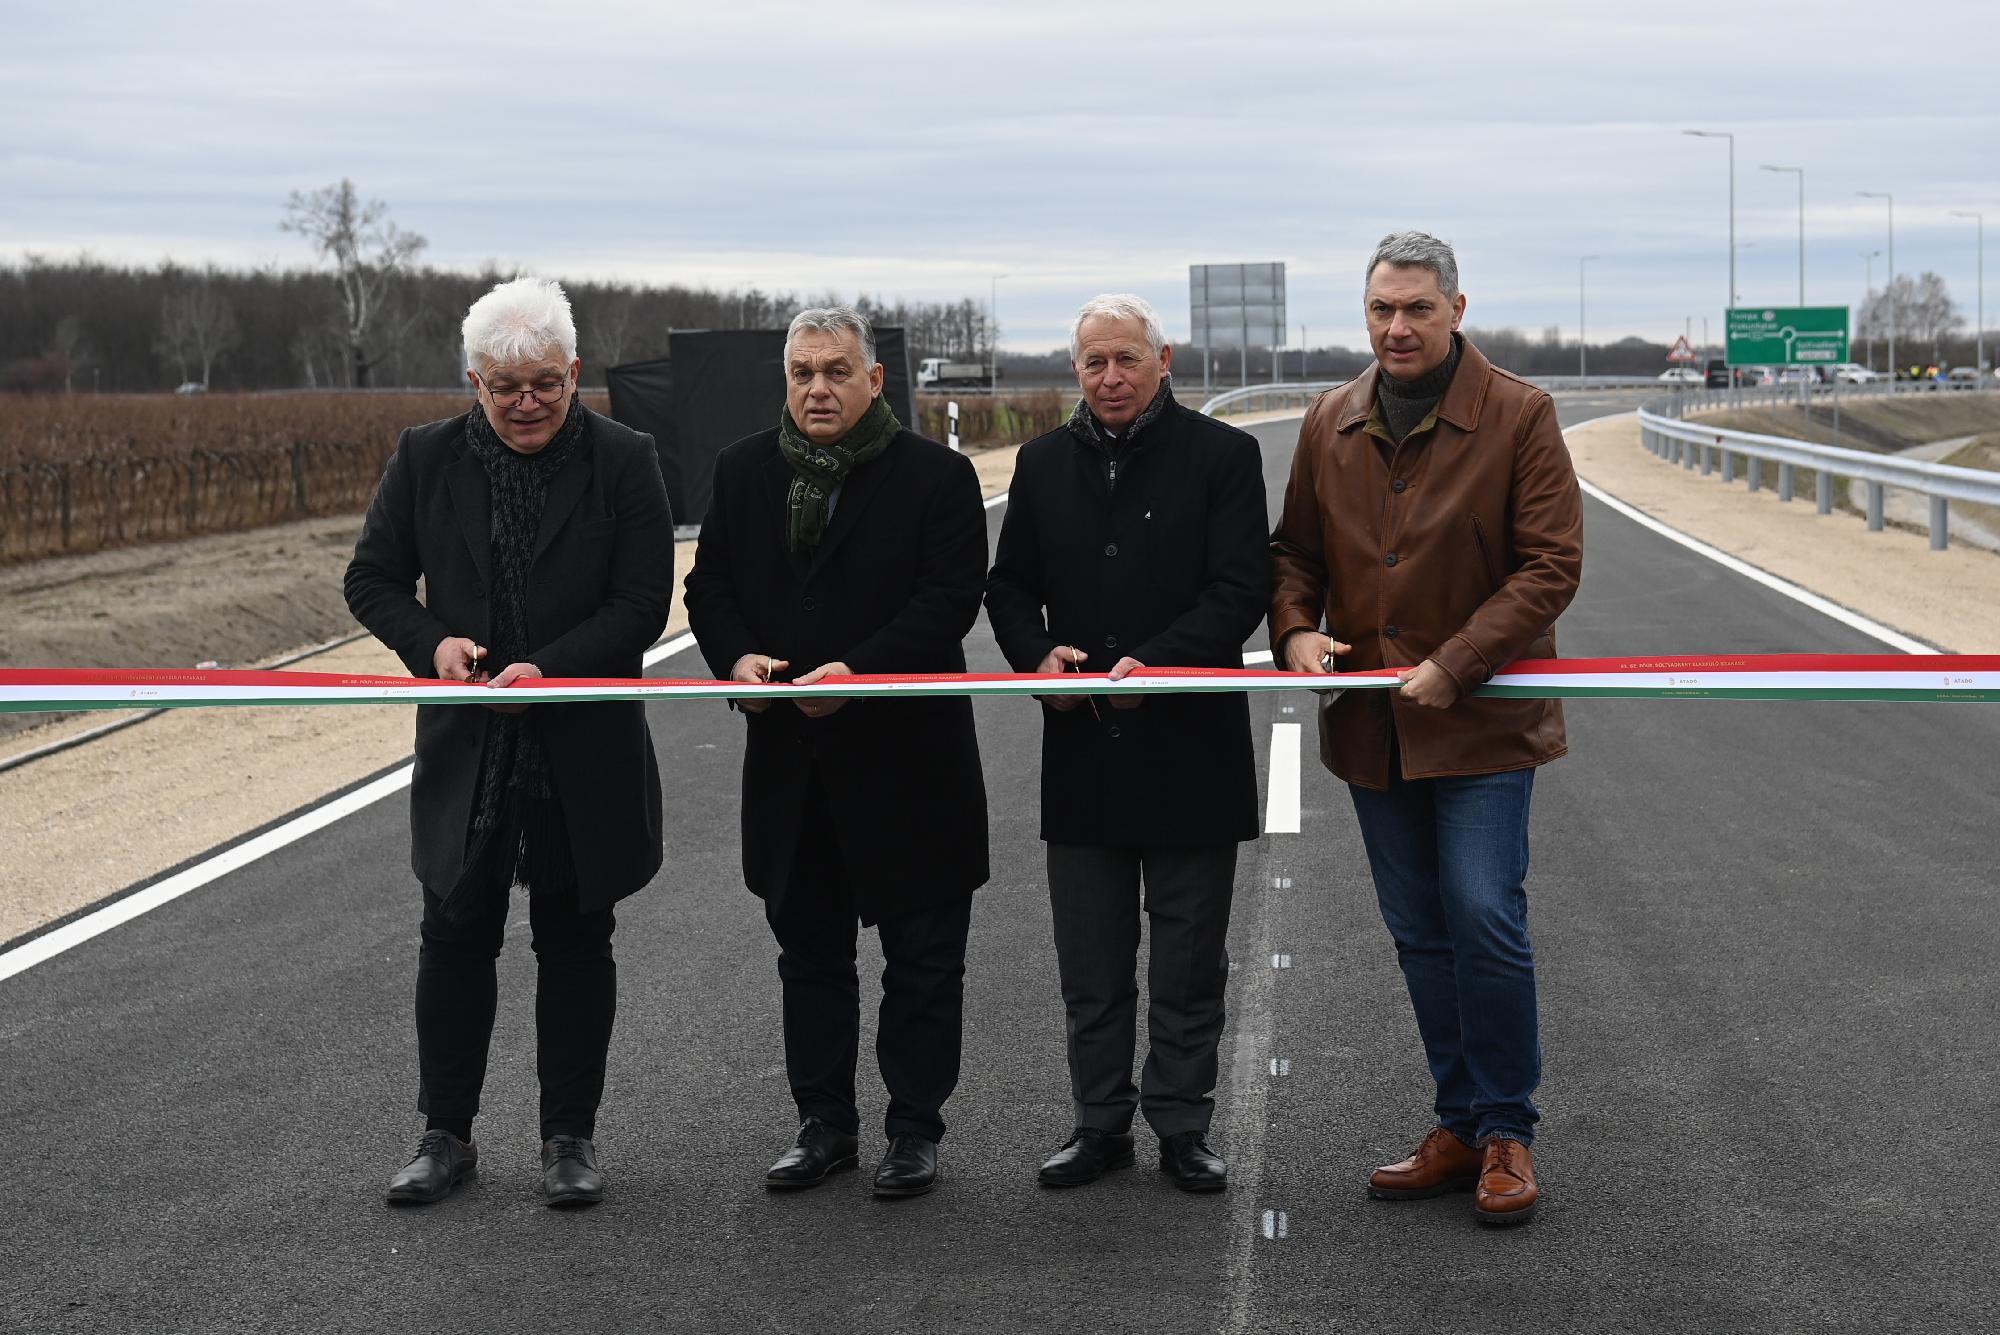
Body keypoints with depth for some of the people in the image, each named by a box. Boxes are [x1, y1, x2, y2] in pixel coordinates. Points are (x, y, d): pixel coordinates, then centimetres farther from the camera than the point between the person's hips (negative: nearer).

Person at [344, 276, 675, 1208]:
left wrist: (549, 668, -22)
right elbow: (372, 579, 7)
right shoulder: (427, 459, 2)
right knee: (456, 939, 8)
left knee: (574, 944, 8)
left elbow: (643, 604, -8)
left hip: (585, 753, -2)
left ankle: (570, 1138, 19)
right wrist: (432, 642, -13)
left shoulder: (623, 462, -5)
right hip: (467, 748, 2)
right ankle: (445, 1135, 19)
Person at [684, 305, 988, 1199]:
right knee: (809, 953, 13)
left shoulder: (936, 476, -6)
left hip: (904, 756, -4)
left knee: (922, 957, 5)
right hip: (790, 763, 4)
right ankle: (824, 1125, 25)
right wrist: (736, 656, -11)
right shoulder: (743, 471, 7)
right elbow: (709, 583, 9)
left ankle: (915, 1129, 16)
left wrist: (859, 671, -24)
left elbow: (949, 601, -13)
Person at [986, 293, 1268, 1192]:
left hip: (1190, 746, -3)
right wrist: (1038, 654, -7)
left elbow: (1240, 589, -9)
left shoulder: (1222, 456, -3)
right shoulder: (1045, 463, 10)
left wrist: (1156, 661, -22)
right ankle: (1101, 1122, 21)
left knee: (1188, 960, 6)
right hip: (1081, 745, 4)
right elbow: (1010, 586, 14)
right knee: (1090, 964, 10)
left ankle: (1181, 1125, 18)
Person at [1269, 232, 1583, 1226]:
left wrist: (1455, 666, -19)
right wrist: (1295, 628, -5)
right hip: (1372, 724, 5)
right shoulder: (1330, 424, 8)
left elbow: (1552, 563, -12)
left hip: (1482, 720, -5)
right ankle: (1460, 1128, 21)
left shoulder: (1518, 415, -8)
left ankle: (1507, 1135, 3)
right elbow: (1294, 548, 17)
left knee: (1485, 917, -11)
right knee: (1420, 933, 11)